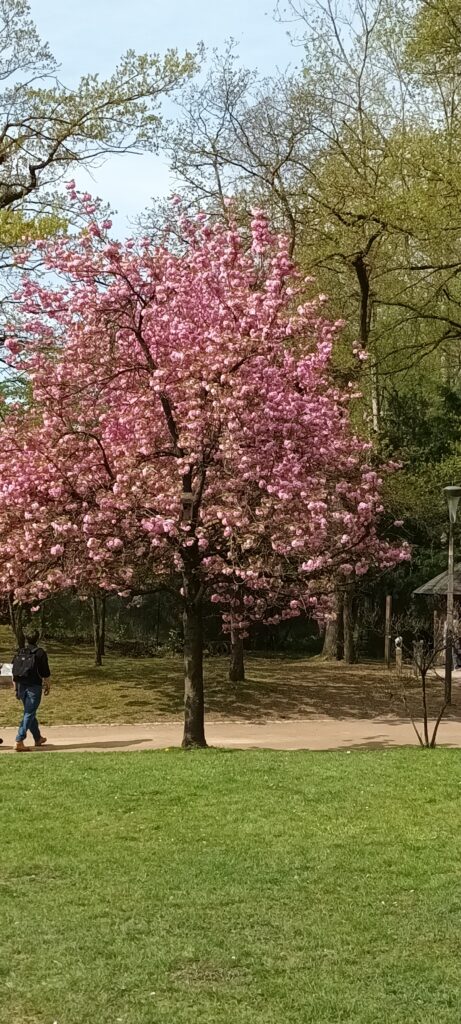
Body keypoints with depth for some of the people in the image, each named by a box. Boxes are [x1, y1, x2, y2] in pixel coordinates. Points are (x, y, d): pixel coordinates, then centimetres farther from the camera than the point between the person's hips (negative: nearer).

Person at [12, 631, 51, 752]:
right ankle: (19, 741, -15)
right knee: (29, 714, -5)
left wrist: (16, 688, 17)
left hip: (21, 686, 6)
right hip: (34, 686, -6)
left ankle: (38, 738, 31)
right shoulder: (40, 653, -7)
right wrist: (47, 685, 3)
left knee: (30, 712, 19)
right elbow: (45, 672, -8)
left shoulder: (19, 653, 9)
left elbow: (14, 673, 12)